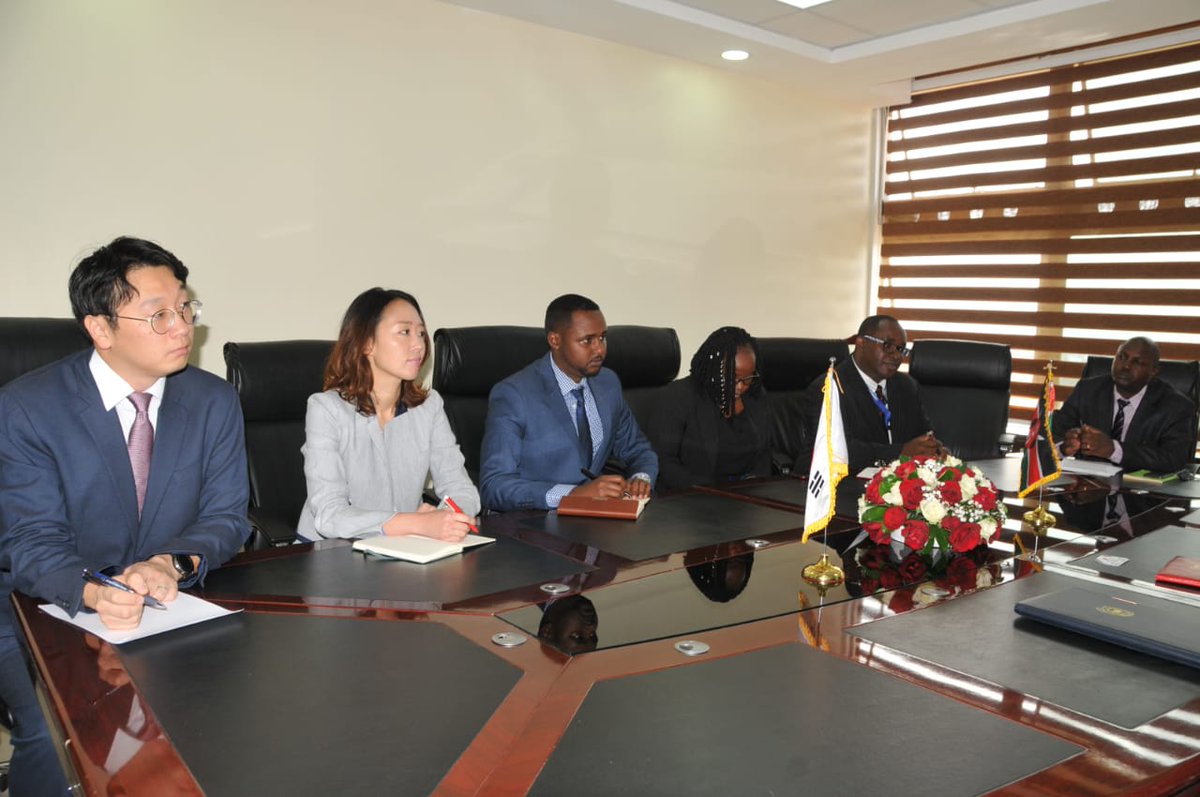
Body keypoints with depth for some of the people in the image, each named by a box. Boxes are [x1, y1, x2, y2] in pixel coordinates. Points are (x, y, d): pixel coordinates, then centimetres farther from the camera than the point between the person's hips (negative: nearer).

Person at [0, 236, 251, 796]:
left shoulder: (215, 402, -2)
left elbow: (227, 516, -1)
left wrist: (175, 564, -23)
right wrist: (94, 593, -34)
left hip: (172, 606, 2)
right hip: (50, 613, -2)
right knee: (56, 732, -24)